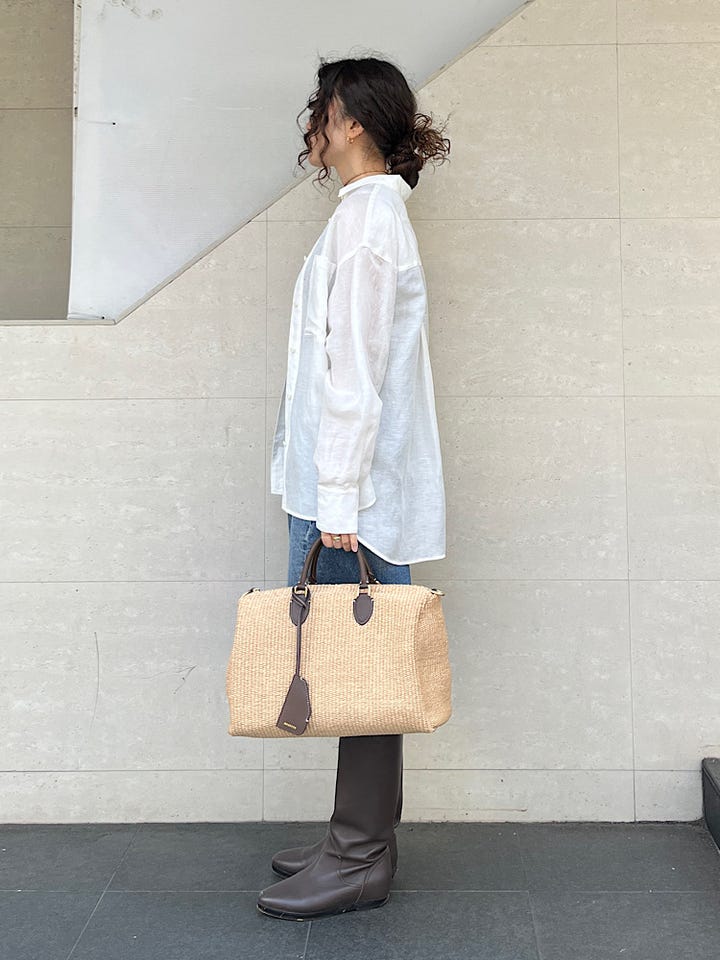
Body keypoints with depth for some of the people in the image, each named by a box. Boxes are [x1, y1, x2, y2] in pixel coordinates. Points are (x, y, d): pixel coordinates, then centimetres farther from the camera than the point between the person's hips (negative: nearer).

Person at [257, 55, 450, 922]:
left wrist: (339, 498, -20)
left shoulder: (367, 216, -13)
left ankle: (360, 859, 8)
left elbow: (356, 370, -19)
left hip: (355, 489, -10)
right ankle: (358, 840, 22)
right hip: (347, 484, 10)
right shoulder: (374, 213, 18)